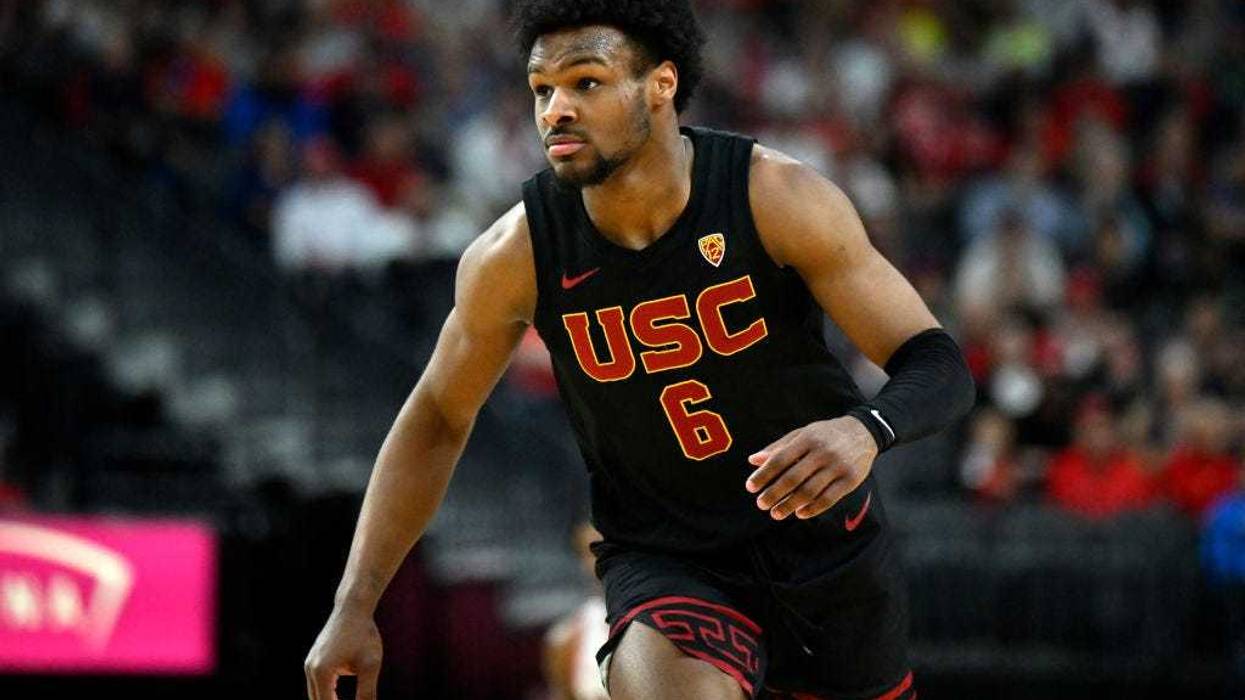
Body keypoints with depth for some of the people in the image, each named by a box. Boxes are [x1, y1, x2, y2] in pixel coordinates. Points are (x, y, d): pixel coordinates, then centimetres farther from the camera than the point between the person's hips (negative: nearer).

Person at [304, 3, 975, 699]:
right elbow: (437, 419, 1)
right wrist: (354, 608, -3)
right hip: (664, 559, -1)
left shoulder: (774, 197, -20)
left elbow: (940, 366, -20)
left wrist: (866, 430, -43)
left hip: (827, 543, 1)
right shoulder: (515, 256, -16)